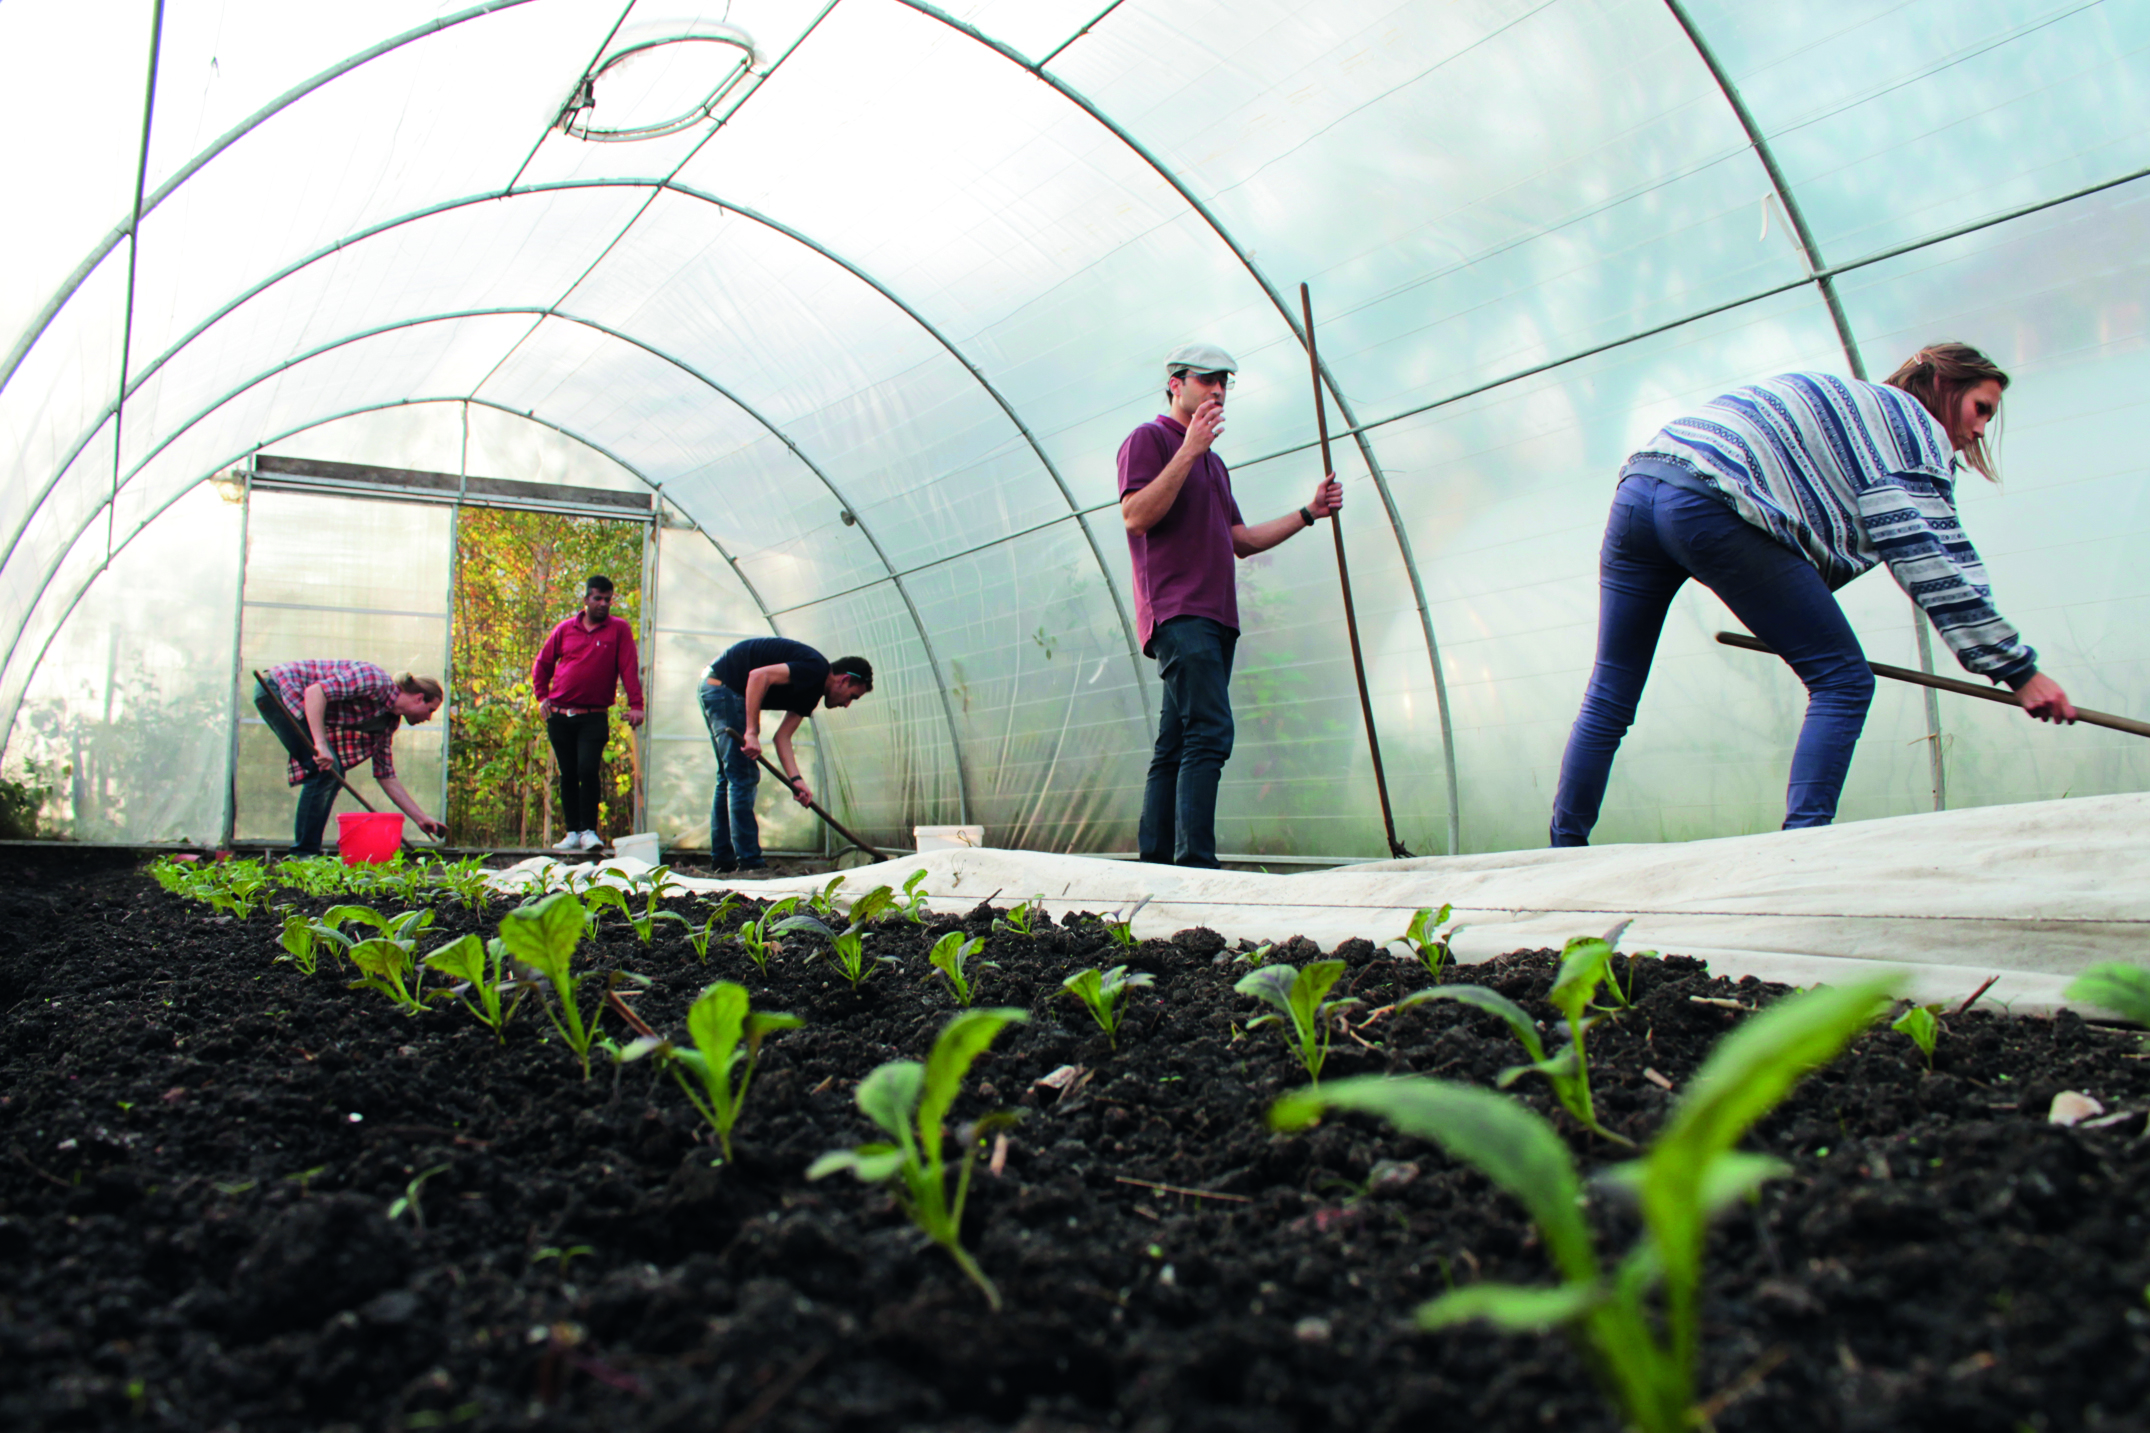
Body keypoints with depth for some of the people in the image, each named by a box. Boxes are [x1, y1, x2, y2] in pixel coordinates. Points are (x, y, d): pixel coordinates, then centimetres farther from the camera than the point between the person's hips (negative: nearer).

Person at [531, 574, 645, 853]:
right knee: (568, 774, 6)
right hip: (560, 715, 3)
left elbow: (629, 668, -6)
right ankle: (572, 832, 13)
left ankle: (589, 831, -4)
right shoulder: (566, 629, 9)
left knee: (588, 770, -14)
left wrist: (635, 705, -15)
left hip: (594, 717, -3)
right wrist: (542, 696, 9)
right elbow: (542, 664, 19)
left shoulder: (619, 629, 2)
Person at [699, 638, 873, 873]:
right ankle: (749, 862, -7)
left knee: (729, 777, 15)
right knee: (743, 777, -9)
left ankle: (722, 859, 20)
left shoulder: (812, 692, 12)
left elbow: (782, 736, 8)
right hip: (721, 684, -11)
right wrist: (752, 733, -28)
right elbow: (759, 675, -28)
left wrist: (796, 780, -4)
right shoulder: (815, 668, -16)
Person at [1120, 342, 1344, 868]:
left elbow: (1242, 540, 27)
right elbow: (1136, 515, -13)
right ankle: (1196, 864, -24)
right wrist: (1188, 450, -15)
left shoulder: (1214, 462, 29)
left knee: (1175, 747, 5)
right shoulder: (1148, 438, 2)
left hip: (1214, 617, 9)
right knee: (1209, 732, -20)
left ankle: (1153, 864, 6)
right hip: (1178, 613, -9)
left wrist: (1309, 513, 20)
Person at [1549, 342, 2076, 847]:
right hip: (1709, 502, -9)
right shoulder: (1913, 422, 12)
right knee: (1843, 681, 0)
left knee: (1608, 698, 11)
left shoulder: (1841, 403, 39)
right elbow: (1930, 558, 1)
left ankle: (1565, 849, 13)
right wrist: (2017, 668, 1)